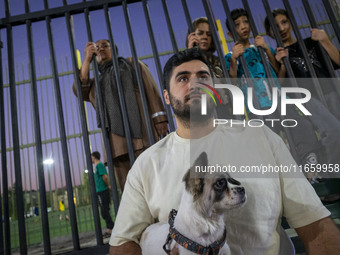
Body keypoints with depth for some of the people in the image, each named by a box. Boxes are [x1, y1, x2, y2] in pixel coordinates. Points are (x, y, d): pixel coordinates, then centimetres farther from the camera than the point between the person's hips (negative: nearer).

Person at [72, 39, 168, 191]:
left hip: (141, 127, -3)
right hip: (117, 138, 3)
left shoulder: (132, 64, 23)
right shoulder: (98, 82, 30)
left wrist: (159, 117, -8)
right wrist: (87, 59, 13)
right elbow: (80, 89, 8)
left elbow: (150, 88, 7)